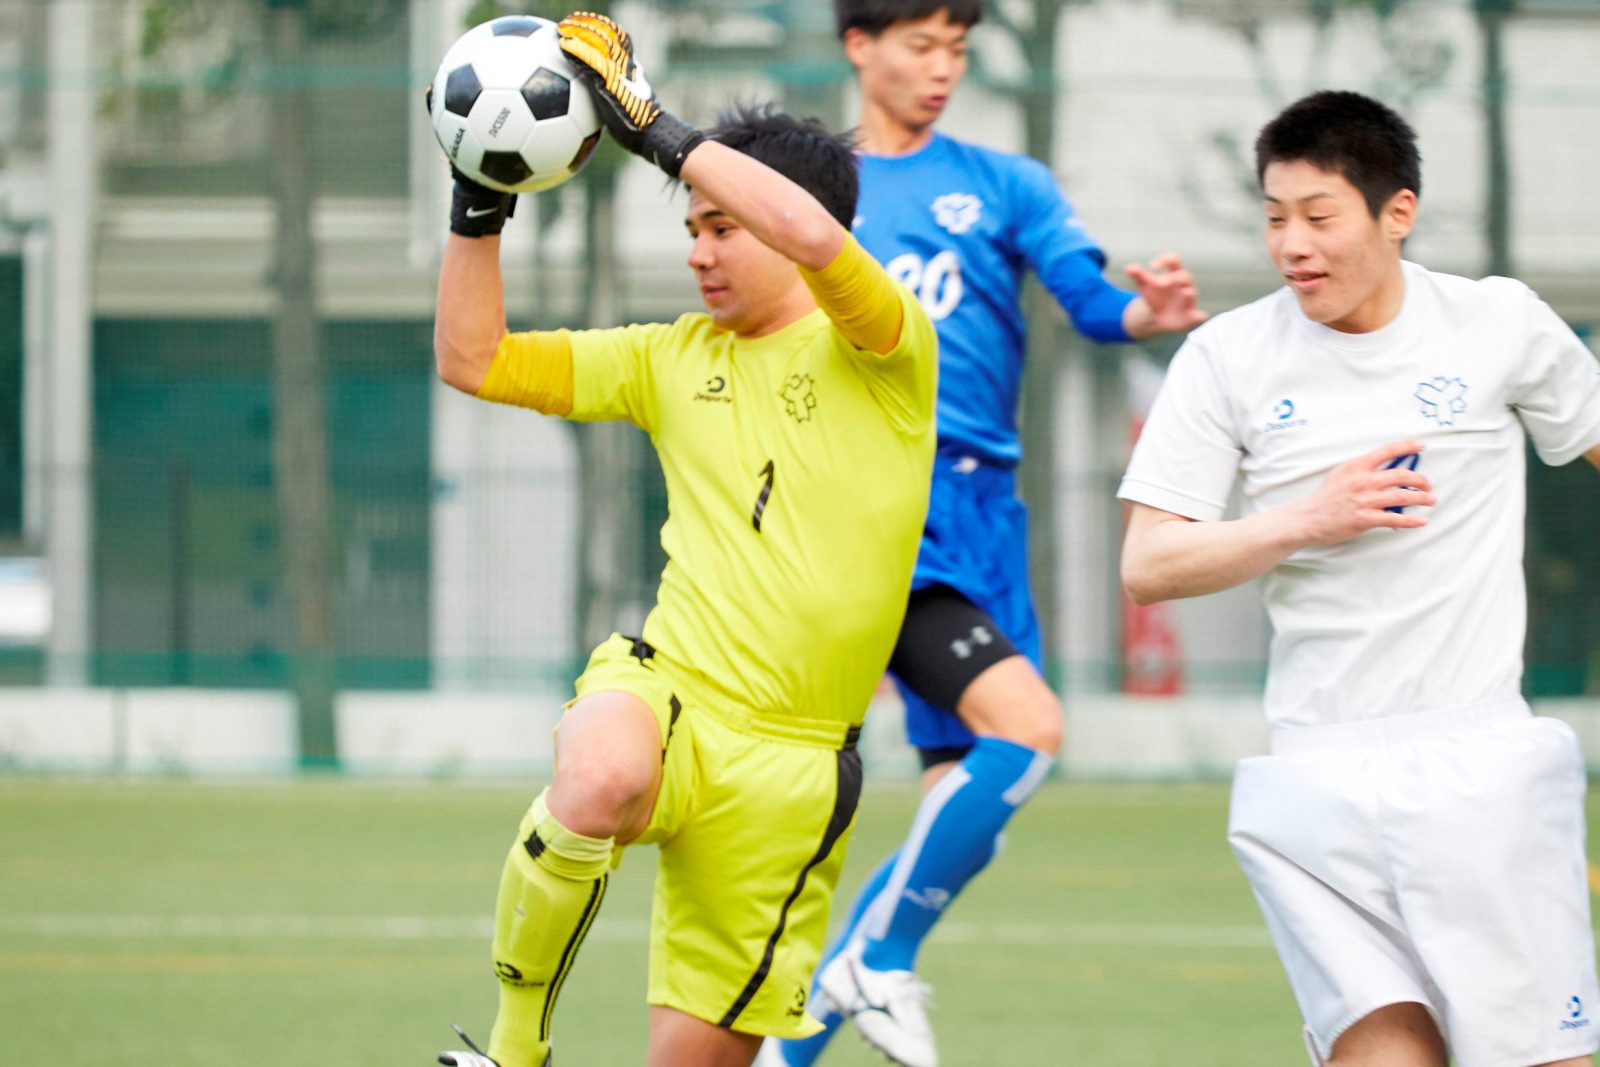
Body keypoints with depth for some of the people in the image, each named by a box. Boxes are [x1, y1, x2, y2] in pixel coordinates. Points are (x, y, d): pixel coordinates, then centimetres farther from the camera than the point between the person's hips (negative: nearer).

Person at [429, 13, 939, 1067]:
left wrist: (659, 128, -17)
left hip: (790, 760, -2)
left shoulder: (884, 352, -2)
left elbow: (811, 234, -24)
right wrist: (481, 207, 4)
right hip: (663, 697, 2)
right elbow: (475, 361, 16)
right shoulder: (674, 358, 14)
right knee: (601, 783, -36)